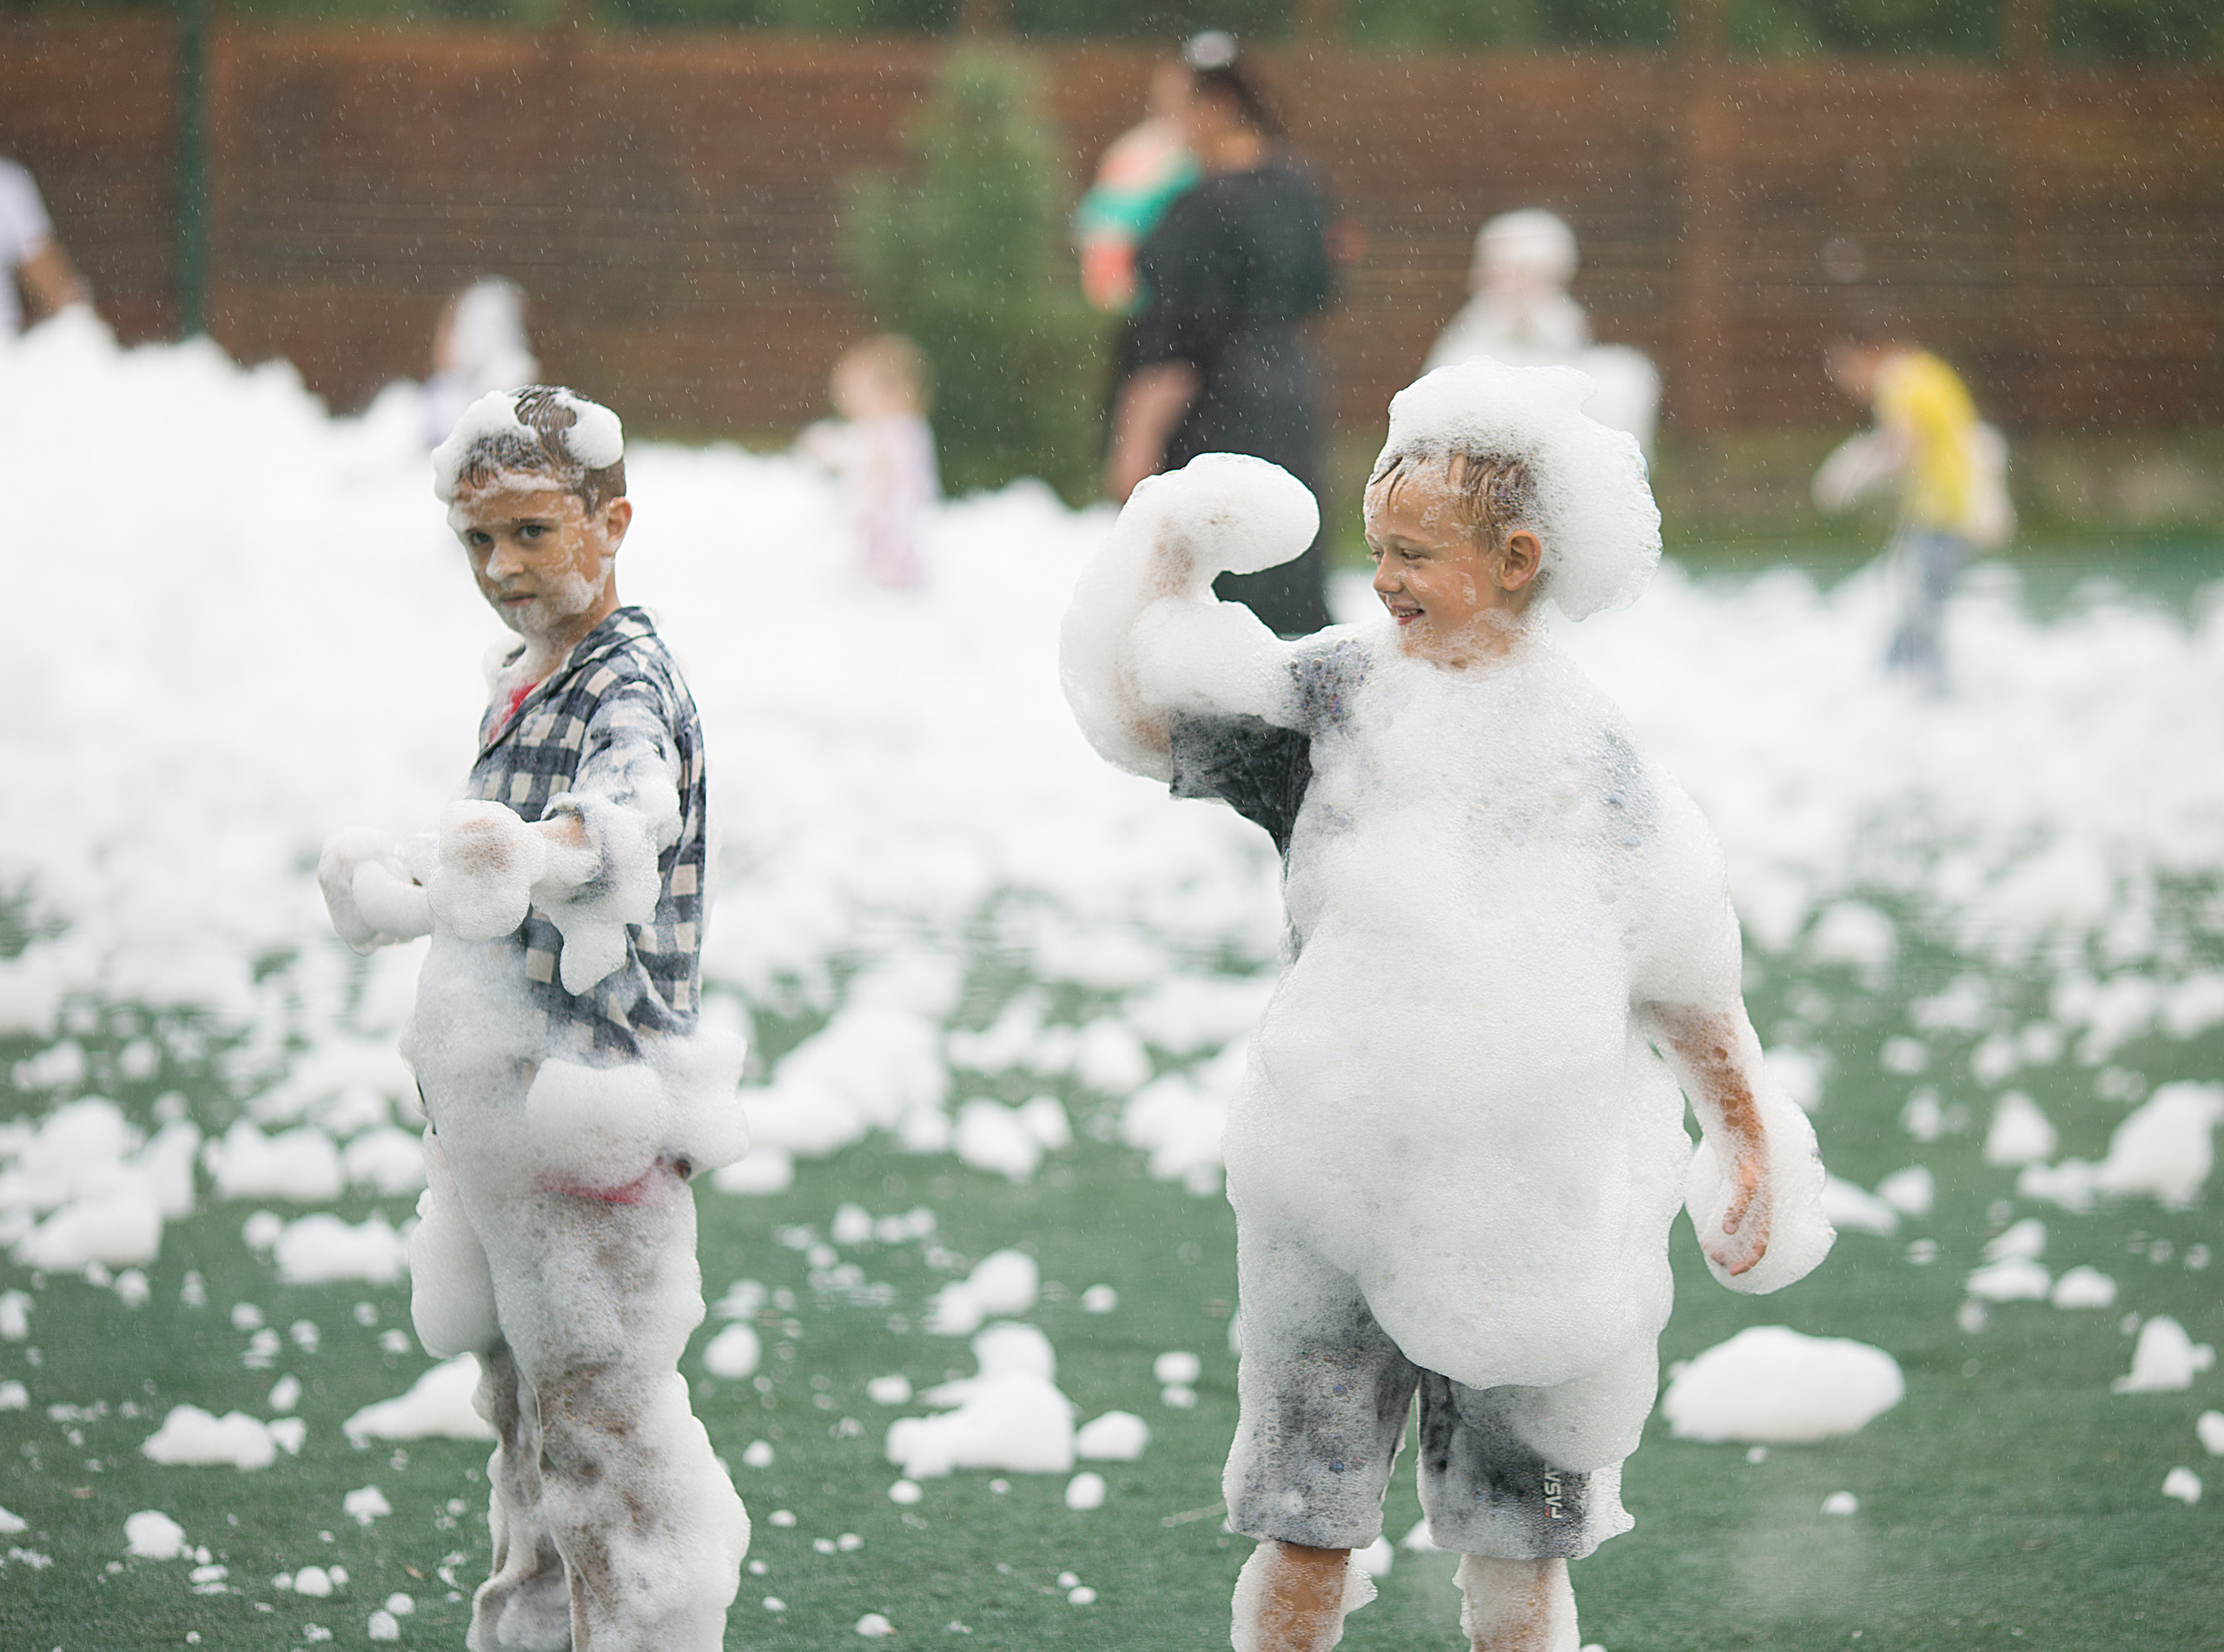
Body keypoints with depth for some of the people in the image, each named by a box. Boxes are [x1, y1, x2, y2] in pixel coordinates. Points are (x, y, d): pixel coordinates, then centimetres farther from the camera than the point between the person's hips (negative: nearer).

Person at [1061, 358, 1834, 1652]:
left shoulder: (1590, 753, -3)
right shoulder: (1336, 696, 2)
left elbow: (1686, 973, 3)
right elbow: (1140, 711, 2)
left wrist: (1750, 1140, 7)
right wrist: (1178, 551, -8)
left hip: (1526, 1198, -1)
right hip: (1338, 1195, 1)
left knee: (1518, 1543, 8)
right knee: (1305, 1532, 6)